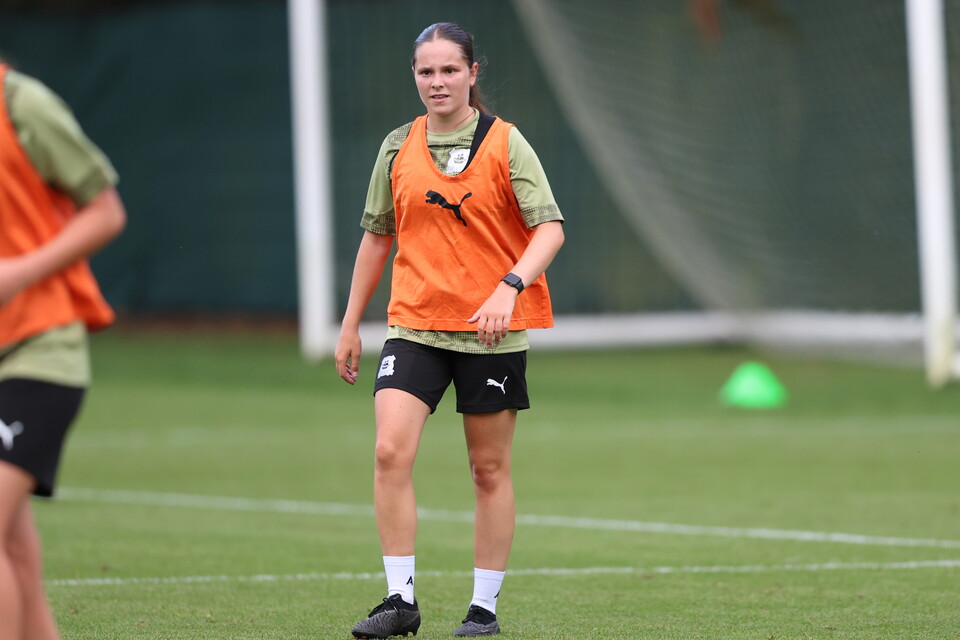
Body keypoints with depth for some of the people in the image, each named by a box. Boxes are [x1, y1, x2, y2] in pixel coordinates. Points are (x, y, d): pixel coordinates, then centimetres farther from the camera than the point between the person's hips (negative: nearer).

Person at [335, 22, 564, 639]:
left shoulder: (505, 143, -3)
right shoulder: (399, 148, 7)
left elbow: (549, 227, -9)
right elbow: (377, 235, 16)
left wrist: (510, 288, -25)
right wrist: (351, 325, 16)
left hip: (492, 331, -2)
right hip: (414, 325, 2)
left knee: (490, 470, 5)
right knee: (391, 453, -14)